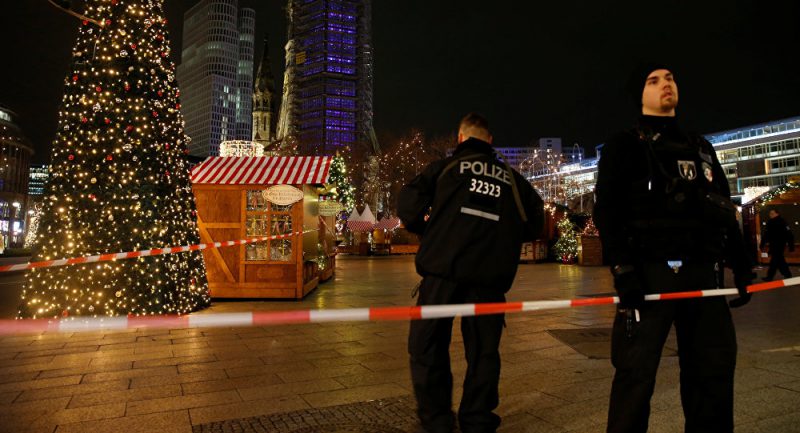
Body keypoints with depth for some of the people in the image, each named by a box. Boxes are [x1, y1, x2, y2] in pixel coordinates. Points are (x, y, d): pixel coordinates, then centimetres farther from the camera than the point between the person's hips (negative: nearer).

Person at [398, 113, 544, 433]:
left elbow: (408, 203, 0)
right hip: (491, 275, 3)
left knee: (427, 344, 10)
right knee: (483, 349, 14)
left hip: (443, 267, -2)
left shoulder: (445, 166, 9)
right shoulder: (511, 177, 16)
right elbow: (534, 220, 15)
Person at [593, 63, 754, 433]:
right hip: (650, 272, -6)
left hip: (701, 272, 6)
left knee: (716, 367, 10)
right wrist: (622, 269, -18)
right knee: (637, 372, -6)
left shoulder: (701, 148, 23)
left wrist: (740, 265, 15)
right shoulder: (625, 146, 4)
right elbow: (607, 210, -8)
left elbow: (725, 212, 24)